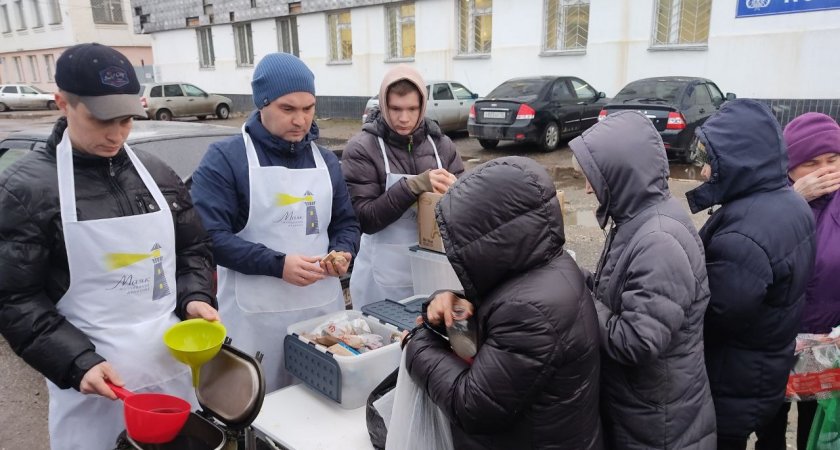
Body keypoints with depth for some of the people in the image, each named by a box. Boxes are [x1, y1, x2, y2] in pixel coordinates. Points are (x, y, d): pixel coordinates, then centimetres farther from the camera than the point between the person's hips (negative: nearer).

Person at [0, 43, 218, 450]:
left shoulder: (157, 174, 5)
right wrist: (77, 362, -17)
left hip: (172, 364, 4)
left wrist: (196, 298, -5)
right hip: (93, 378, -3)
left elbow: (193, 249, 13)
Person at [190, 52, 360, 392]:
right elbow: (212, 235, -13)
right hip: (255, 315, -4)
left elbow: (346, 223, 16)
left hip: (323, 308, 5)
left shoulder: (326, 161, 11)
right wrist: (278, 264, -21)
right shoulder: (224, 159, -5)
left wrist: (342, 253, -6)